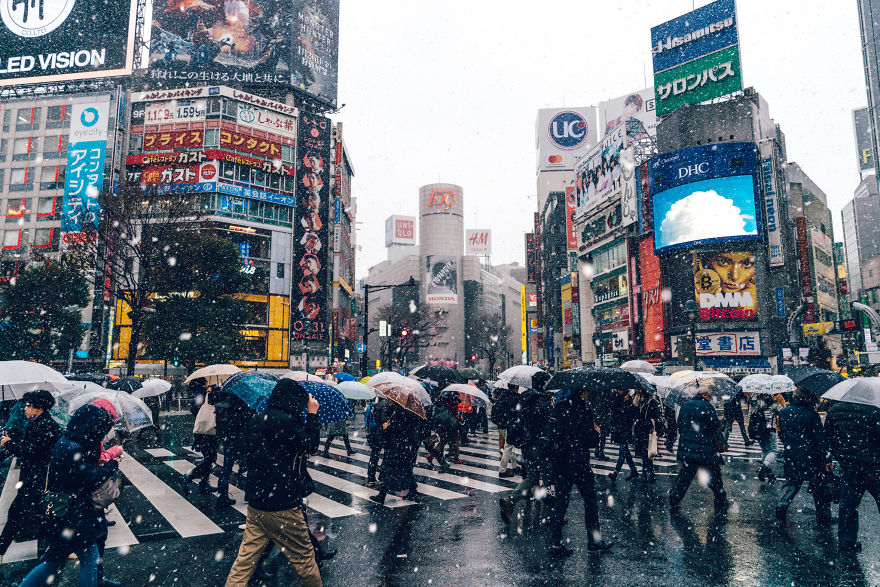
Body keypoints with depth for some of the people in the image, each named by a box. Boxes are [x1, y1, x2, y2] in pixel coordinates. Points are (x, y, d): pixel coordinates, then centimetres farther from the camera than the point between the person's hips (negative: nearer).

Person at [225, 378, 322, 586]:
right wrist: (312, 414, -3)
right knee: (304, 556, 10)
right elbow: (311, 445, -10)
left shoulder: (256, 420, 7)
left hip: (255, 502, 8)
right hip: (281, 505, -8)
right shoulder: (286, 422, -20)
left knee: (246, 558, 13)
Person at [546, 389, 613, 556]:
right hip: (579, 462, -5)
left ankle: (555, 544, 10)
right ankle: (594, 540, 23)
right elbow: (591, 440, -14)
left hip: (559, 462, 5)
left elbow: (550, 433, 7)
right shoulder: (585, 409, -13)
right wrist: (596, 432, 5)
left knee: (560, 501, 10)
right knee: (590, 500, 13)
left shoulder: (558, 408, 4)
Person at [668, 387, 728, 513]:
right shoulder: (707, 406, -10)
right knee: (715, 478, 10)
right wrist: (720, 444, 5)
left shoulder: (685, 405, 9)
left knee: (684, 476, 13)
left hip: (686, 449, 5)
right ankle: (721, 505, 20)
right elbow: (716, 427, -9)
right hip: (706, 450, -5)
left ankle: (674, 502, 12)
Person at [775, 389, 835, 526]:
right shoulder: (812, 415, -11)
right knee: (819, 487, 12)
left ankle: (782, 505, -3)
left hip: (790, 457, 3)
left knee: (791, 483, 16)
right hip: (810, 457, -3)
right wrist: (826, 459, -7)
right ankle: (824, 517, 21)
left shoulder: (783, 413, 2)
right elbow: (820, 439, -11)